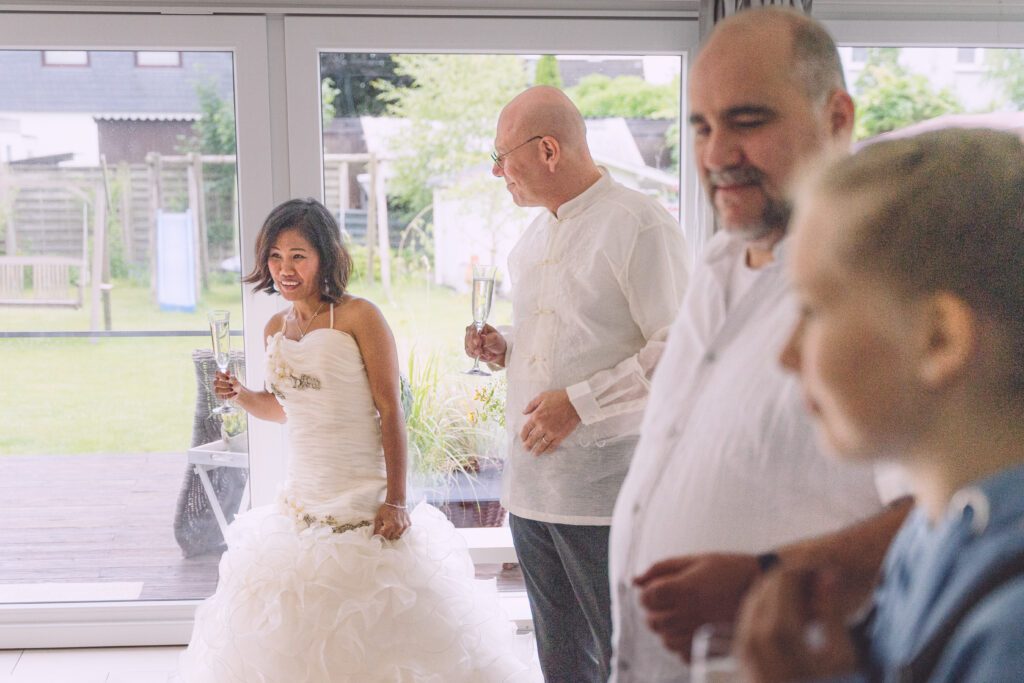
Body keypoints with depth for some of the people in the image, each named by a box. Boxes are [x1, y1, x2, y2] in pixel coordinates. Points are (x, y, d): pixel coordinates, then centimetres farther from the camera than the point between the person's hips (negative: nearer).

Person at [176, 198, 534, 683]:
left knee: (368, 636, -2)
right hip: (303, 498, 6)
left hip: (362, 502, -6)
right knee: (296, 635, 11)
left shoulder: (357, 317, -10)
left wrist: (396, 500, -16)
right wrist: (240, 396, 2)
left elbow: (390, 411, -12)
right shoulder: (275, 329, 10)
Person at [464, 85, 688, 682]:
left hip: (607, 492, -8)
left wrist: (579, 402, -19)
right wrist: (505, 346, 7)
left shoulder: (640, 226, -12)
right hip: (531, 484, 8)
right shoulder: (535, 236, 16)